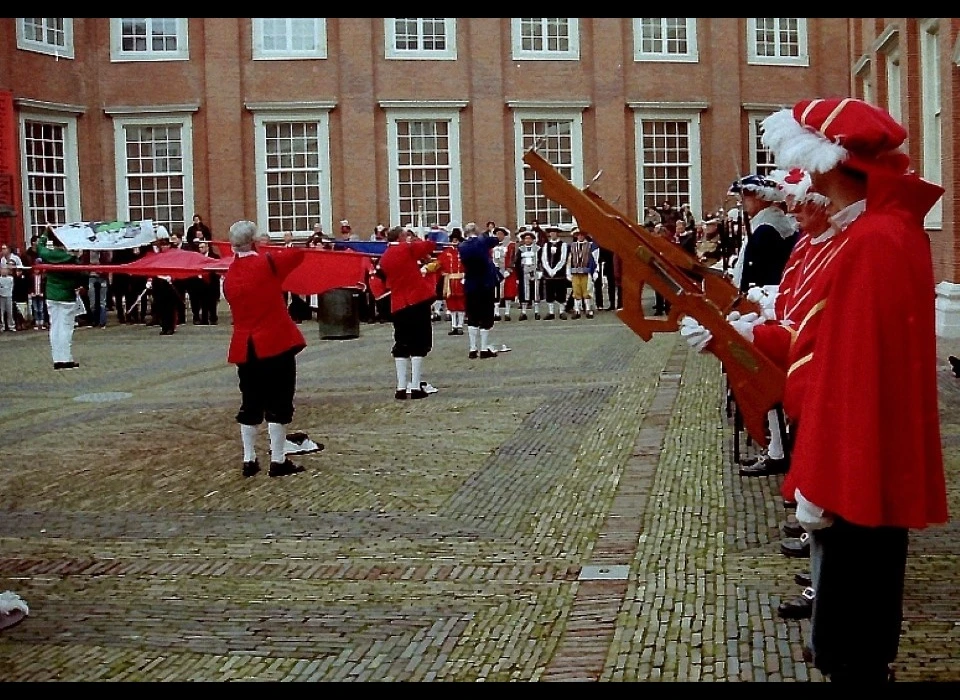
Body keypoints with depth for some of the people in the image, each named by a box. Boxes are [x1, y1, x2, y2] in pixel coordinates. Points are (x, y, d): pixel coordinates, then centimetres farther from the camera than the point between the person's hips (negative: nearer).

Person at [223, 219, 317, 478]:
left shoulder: (230, 275, 6)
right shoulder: (267, 263, -10)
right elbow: (298, 253, 0)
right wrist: (269, 250, 17)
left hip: (244, 348, 6)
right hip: (276, 343, -5)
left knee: (251, 405, 13)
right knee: (278, 403, 0)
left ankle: (249, 461, 15)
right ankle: (278, 461, 1)